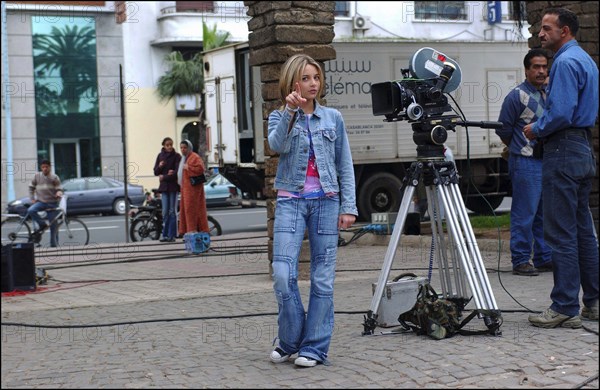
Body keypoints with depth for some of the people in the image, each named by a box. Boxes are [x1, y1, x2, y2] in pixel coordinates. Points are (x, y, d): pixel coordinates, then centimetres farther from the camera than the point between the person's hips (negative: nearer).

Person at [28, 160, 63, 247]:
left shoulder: (54, 177, 1)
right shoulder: (37, 176, 5)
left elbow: (59, 189, 1)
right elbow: (31, 187, 14)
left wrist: (59, 194, -22)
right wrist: (32, 199, 4)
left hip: (52, 203, -1)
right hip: (40, 202, 1)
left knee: (53, 225, -1)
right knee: (30, 211, -30)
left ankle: (54, 245, 9)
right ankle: (42, 225, -10)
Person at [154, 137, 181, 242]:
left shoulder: (177, 156, -2)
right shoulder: (160, 156, 11)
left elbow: (177, 172, -9)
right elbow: (156, 172, 10)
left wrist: (164, 177, -10)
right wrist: (160, 166, -10)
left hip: (173, 186, -3)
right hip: (164, 186, 3)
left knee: (172, 211, -2)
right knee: (165, 212, 2)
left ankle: (172, 235, 0)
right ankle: (165, 235, 6)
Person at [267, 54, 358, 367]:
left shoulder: (333, 118, 10)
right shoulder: (279, 118, 8)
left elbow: (345, 165, 9)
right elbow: (276, 145, -15)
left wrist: (348, 206, 1)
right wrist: (289, 112, -26)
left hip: (326, 200, 1)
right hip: (290, 201, -1)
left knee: (323, 278, -1)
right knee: (283, 275, -11)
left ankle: (315, 347, 7)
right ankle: (289, 342, 7)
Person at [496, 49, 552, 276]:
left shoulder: (548, 94, 13)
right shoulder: (517, 96, -9)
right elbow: (503, 130, -4)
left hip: (547, 161, 7)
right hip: (525, 163, -7)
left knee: (545, 213, 11)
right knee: (524, 214, -5)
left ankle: (544, 258, 19)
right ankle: (520, 261, 1)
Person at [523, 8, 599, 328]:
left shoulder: (565, 62, -14)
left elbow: (561, 113, -22)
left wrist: (537, 129, -6)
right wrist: (542, 128, 17)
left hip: (563, 151, -10)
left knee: (561, 233, -7)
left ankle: (566, 308, -5)